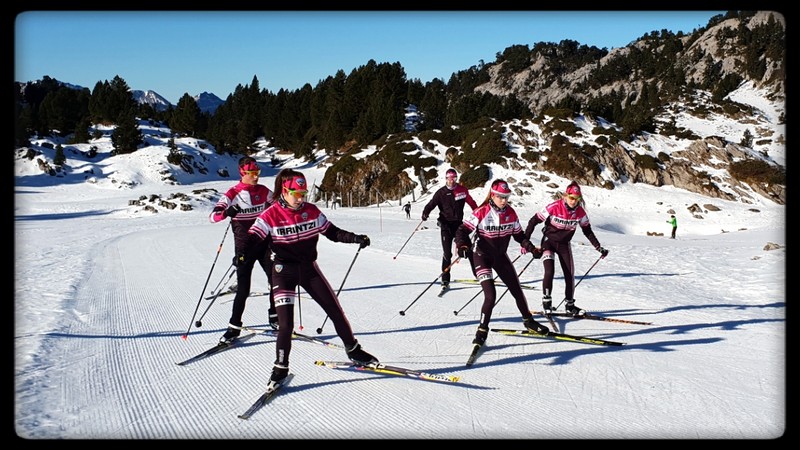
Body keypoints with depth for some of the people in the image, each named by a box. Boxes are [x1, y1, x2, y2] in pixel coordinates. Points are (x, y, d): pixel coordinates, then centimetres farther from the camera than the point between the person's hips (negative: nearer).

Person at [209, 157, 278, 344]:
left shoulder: (264, 191, 4)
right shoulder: (233, 194, -8)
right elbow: (213, 216, -17)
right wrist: (226, 212, -38)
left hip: (264, 244, 4)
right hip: (244, 247, -3)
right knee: (243, 288, -5)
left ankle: (275, 317, 21)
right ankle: (234, 326, 9)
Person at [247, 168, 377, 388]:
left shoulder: (311, 211, -2)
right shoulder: (270, 216, -13)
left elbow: (331, 232, 7)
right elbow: (252, 240, -16)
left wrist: (356, 238, -2)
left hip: (309, 269, 4)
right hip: (284, 271, -3)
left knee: (336, 311, 6)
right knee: (286, 324, -9)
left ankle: (353, 351, 27)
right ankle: (280, 368, 12)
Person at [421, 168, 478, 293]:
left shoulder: (462, 190, 2)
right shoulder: (441, 193, -5)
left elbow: (471, 202, 16)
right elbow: (431, 204, -12)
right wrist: (425, 213, -31)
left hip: (459, 224, 3)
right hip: (446, 225, -3)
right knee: (447, 253, -8)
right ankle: (445, 281, -2)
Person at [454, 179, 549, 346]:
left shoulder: (511, 213, -6)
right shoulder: (481, 213, -20)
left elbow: (519, 234, 6)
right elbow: (463, 230, -18)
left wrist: (531, 248, -6)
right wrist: (462, 245, -35)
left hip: (501, 256, 5)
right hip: (481, 256, -5)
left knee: (517, 290, 12)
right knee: (491, 295, -17)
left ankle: (528, 321, 34)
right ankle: (482, 330, 2)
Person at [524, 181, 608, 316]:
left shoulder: (580, 212, -12)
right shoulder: (554, 207, -23)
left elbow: (588, 231, 2)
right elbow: (533, 221, -16)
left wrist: (599, 248, -1)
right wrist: (525, 241, -20)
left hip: (564, 244, 4)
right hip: (549, 241, -4)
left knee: (570, 274, 1)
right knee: (549, 271, -20)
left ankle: (570, 305, 16)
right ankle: (546, 301, -3)